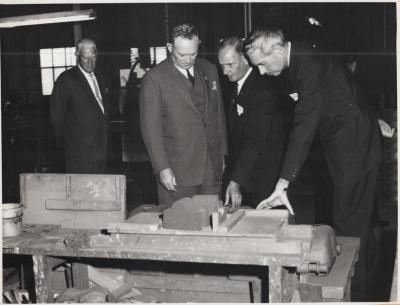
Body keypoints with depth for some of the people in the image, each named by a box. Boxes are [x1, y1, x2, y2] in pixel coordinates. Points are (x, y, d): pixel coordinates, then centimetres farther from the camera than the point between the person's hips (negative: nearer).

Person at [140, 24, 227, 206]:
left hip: (212, 168, 4)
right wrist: (162, 168, -13)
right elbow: (150, 127, -8)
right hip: (177, 172, -4)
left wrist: (222, 153, 15)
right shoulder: (154, 78, -6)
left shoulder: (209, 70, 10)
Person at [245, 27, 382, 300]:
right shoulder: (292, 64, 3)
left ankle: (355, 293, 8)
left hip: (354, 145, -9)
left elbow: (304, 127, -34)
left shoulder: (311, 66, -28)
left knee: (350, 223, -3)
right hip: (337, 144, 9)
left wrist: (282, 184, -36)